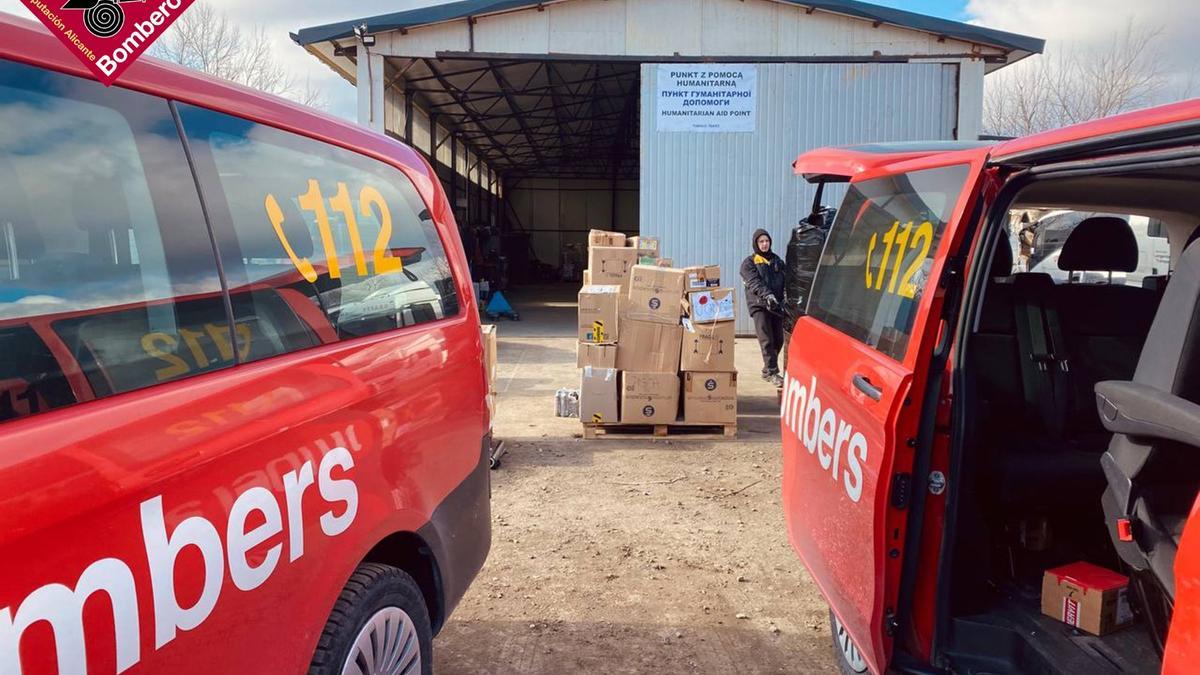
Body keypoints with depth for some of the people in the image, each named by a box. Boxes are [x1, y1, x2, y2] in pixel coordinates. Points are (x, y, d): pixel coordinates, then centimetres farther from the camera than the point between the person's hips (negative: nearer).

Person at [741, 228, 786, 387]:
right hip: (759, 305, -5)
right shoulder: (749, 262, 2)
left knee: (778, 340, 7)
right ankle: (772, 373, -10)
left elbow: (784, 281, 14)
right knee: (766, 340, -12)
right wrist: (767, 295, -29)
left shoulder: (777, 260, 18)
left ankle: (768, 370, 23)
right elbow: (754, 282, -14)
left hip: (776, 305, 5)